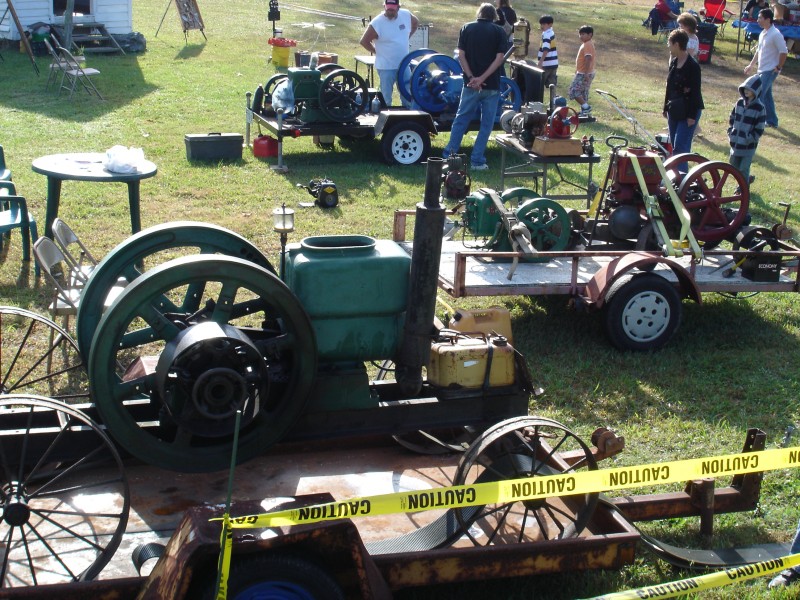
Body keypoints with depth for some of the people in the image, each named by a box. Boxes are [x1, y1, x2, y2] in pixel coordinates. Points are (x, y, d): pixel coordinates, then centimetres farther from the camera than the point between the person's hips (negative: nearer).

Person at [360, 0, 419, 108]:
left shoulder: (406, 15, -4)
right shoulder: (377, 23, -17)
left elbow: (416, 23, 18)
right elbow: (363, 41, -12)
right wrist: (377, 51, -6)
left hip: (404, 65, 5)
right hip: (386, 67, -5)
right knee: (386, 97, 3)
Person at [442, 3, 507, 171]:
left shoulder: (467, 28, 4)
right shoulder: (499, 31, 0)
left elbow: (461, 56, -4)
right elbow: (499, 58, -10)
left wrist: (472, 77, -9)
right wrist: (482, 79, -14)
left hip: (471, 84, 1)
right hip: (491, 85, -1)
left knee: (461, 119, 11)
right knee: (486, 124, 7)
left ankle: (449, 155, 9)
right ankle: (477, 160, 5)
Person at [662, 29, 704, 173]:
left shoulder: (693, 66, -16)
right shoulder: (673, 63, 8)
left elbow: (695, 92, -16)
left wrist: (692, 115, -18)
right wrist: (666, 108, 17)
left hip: (688, 111, -8)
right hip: (674, 110, 8)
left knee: (680, 146, -13)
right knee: (674, 146, 12)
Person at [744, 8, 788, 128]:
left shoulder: (775, 34, -18)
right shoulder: (763, 34, 10)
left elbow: (784, 52, -18)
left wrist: (778, 67, -14)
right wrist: (751, 65, 20)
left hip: (770, 71, -9)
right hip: (762, 70, 9)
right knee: (766, 95, 14)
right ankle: (772, 121, 23)